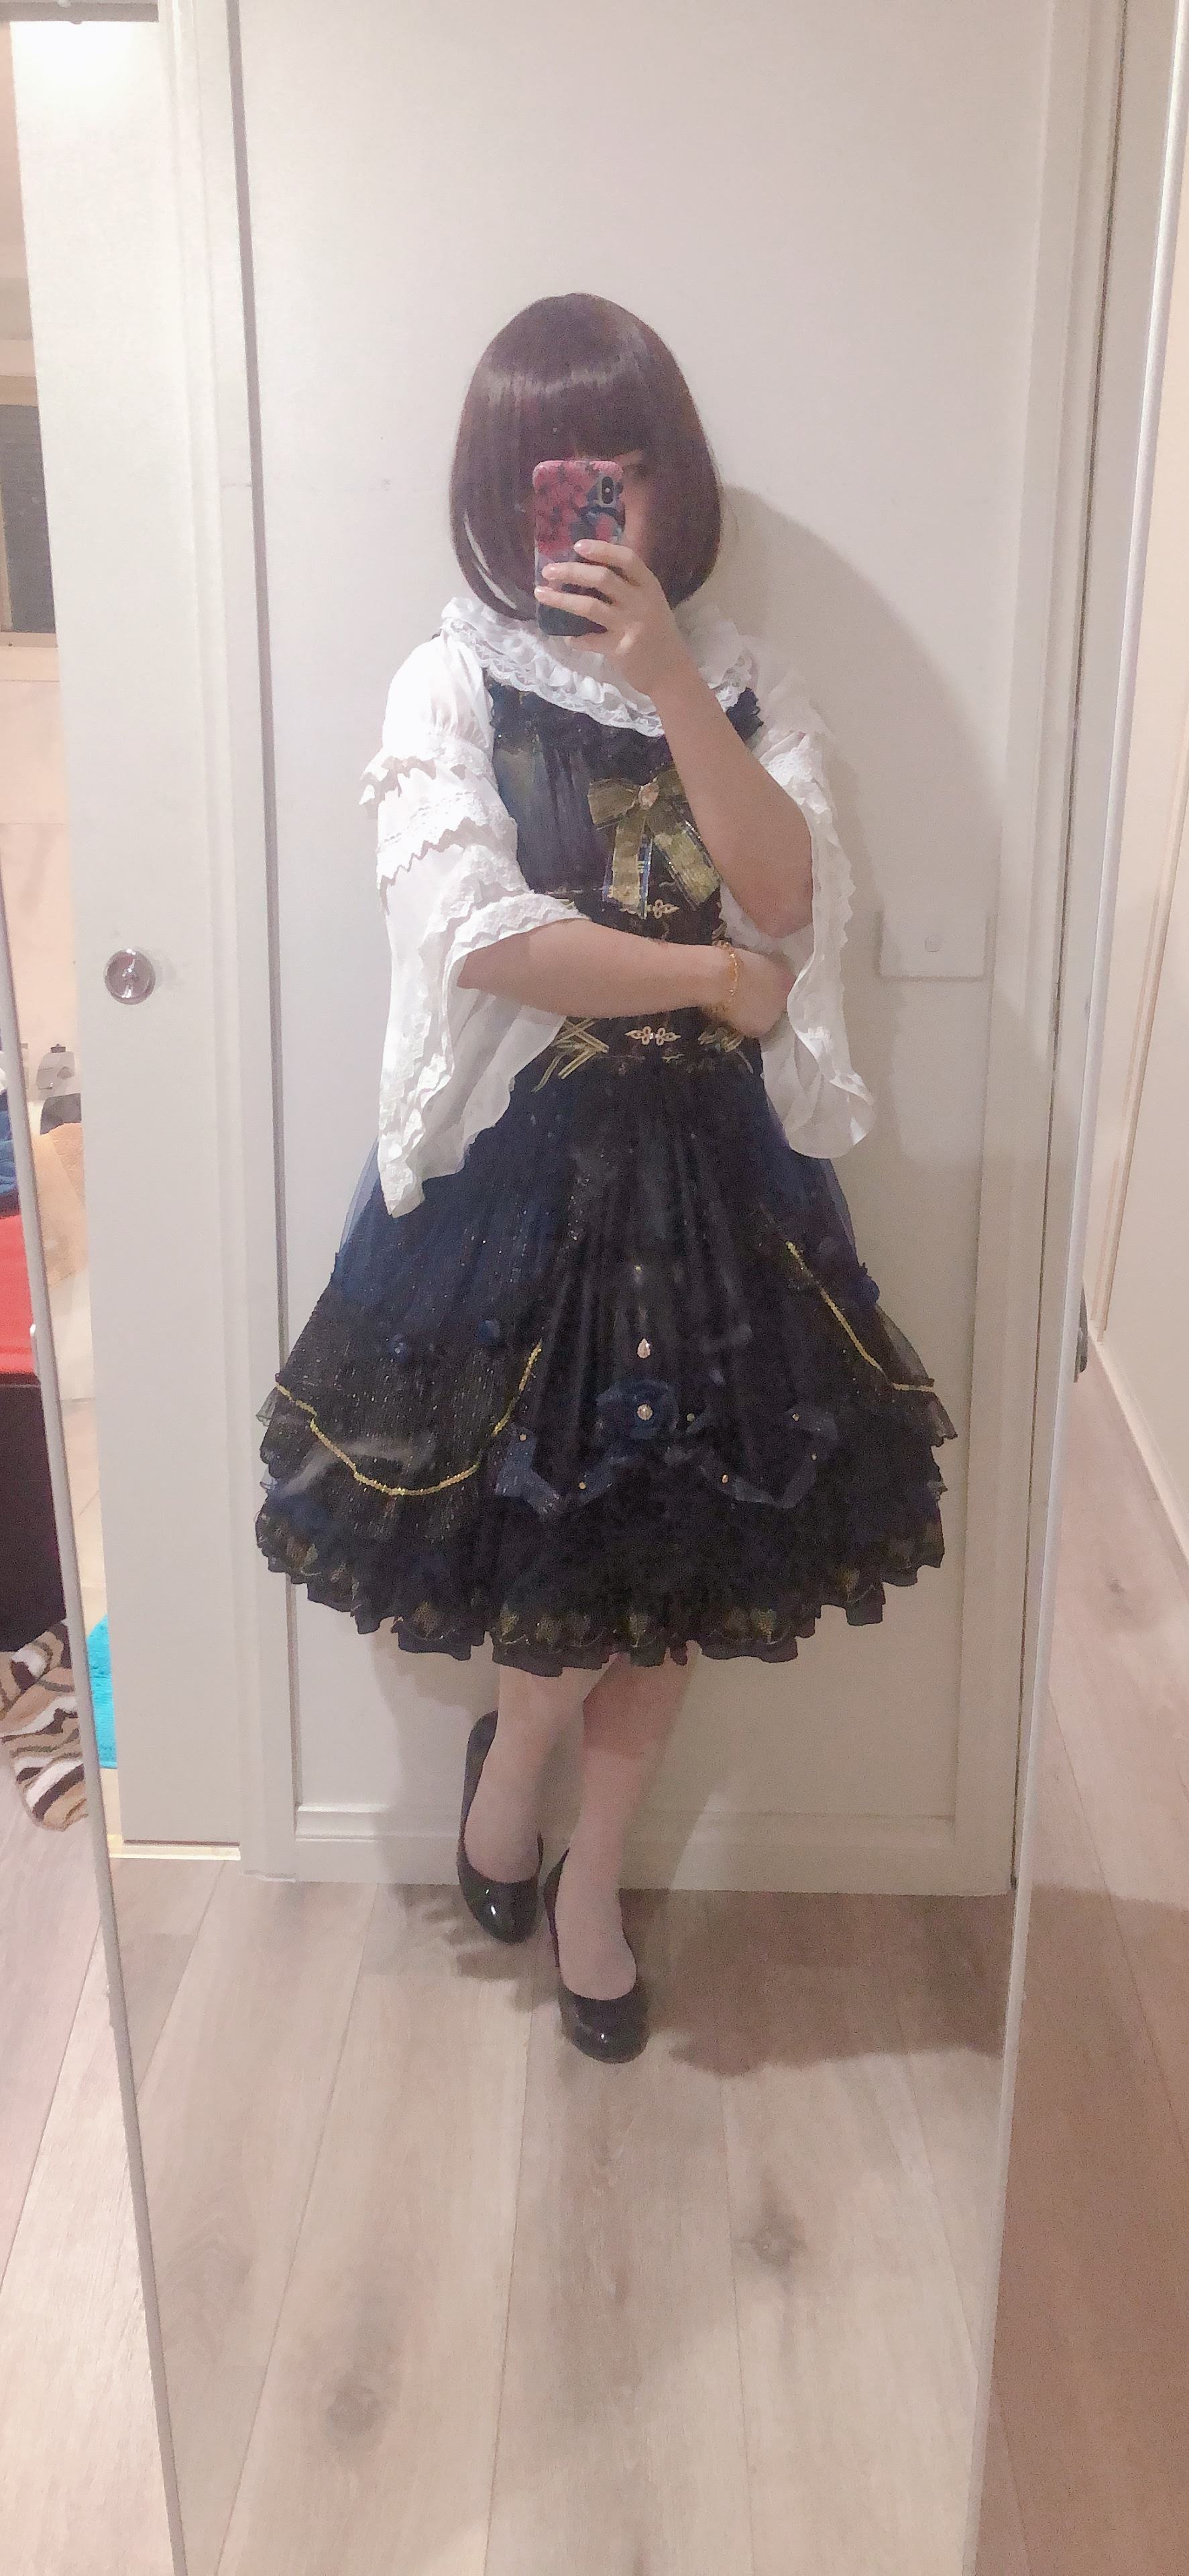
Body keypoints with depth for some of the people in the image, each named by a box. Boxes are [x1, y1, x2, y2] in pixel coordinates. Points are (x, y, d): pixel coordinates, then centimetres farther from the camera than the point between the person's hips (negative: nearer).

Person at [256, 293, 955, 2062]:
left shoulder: (745, 688, 6)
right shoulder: (451, 686, -3)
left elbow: (786, 899, -11)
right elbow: (477, 935, -17)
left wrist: (670, 680, -19)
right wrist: (711, 976, -10)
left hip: (718, 1167, 3)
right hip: (522, 1166, -3)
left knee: (683, 1549, 9)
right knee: (571, 1532, -1)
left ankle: (593, 1884, 31)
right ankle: (514, 1741, 36)